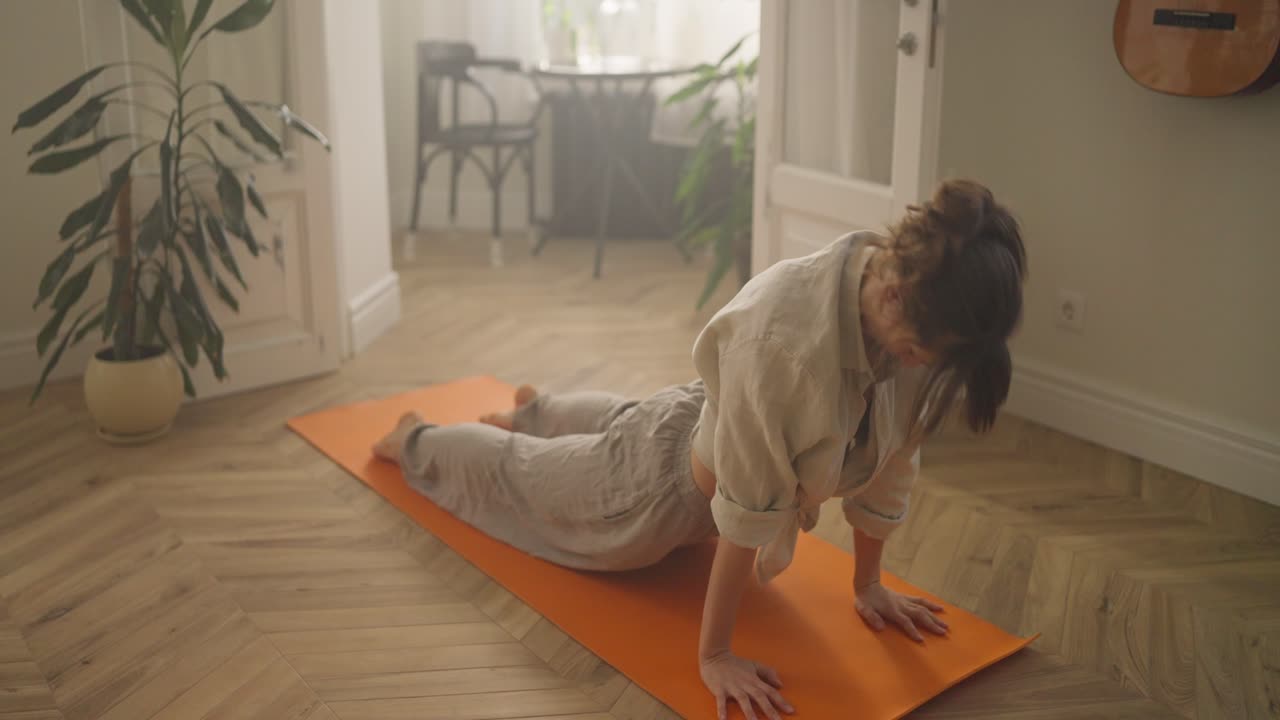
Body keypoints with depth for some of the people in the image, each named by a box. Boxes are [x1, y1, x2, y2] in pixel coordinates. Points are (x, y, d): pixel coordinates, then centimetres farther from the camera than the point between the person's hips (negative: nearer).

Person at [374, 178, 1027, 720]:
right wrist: (712, 655, -29)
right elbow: (748, 505, -39)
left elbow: (892, 456, -11)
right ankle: (414, 440, 56)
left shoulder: (918, 320, -25)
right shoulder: (783, 331, -46)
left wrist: (868, 584, -2)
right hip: (665, 481, -6)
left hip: (719, 427, 6)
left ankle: (533, 411, 71)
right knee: (518, 471, 25)